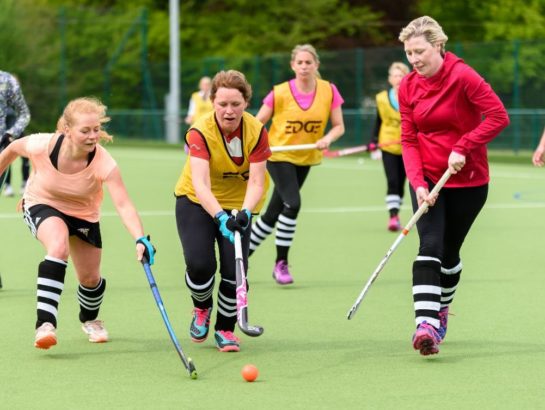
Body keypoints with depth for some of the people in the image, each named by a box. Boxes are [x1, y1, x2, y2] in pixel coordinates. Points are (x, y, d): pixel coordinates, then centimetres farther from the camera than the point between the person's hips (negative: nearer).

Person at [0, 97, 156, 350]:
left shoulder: (103, 163, -34)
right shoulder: (42, 146, -32)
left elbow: (123, 205, -42)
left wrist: (140, 239, -56)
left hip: (83, 215, 2)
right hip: (42, 205, -2)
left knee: (90, 278, 9)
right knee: (59, 245, -34)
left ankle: (89, 319, 47)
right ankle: (45, 324, -36)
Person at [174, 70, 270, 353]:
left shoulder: (256, 132, -18)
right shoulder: (200, 132, -26)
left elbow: (256, 182, -23)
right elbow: (200, 184, -36)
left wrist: (244, 213, -43)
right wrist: (221, 217, -51)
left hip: (238, 204, 2)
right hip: (196, 202, -2)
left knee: (235, 270, -12)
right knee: (199, 264, -18)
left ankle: (225, 329, 15)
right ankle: (202, 308, 18)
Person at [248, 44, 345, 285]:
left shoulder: (329, 91, -6)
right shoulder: (280, 93, -12)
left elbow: (339, 126, -2)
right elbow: (257, 123, -7)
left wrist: (327, 139, -22)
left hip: (305, 158, 4)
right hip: (278, 156, -4)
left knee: (274, 213, 10)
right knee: (292, 204, -22)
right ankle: (281, 264, -9)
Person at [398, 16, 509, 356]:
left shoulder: (462, 76, -15)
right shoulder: (408, 87, -1)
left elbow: (499, 116, -20)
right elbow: (409, 140, -1)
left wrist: (462, 148, -25)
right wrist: (417, 182, -16)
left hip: (468, 180, -2)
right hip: (428, 178, 2)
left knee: (450, 251, 9)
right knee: (430, 246, -16)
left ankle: (442, 310, 35)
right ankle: (426, 325, -29)